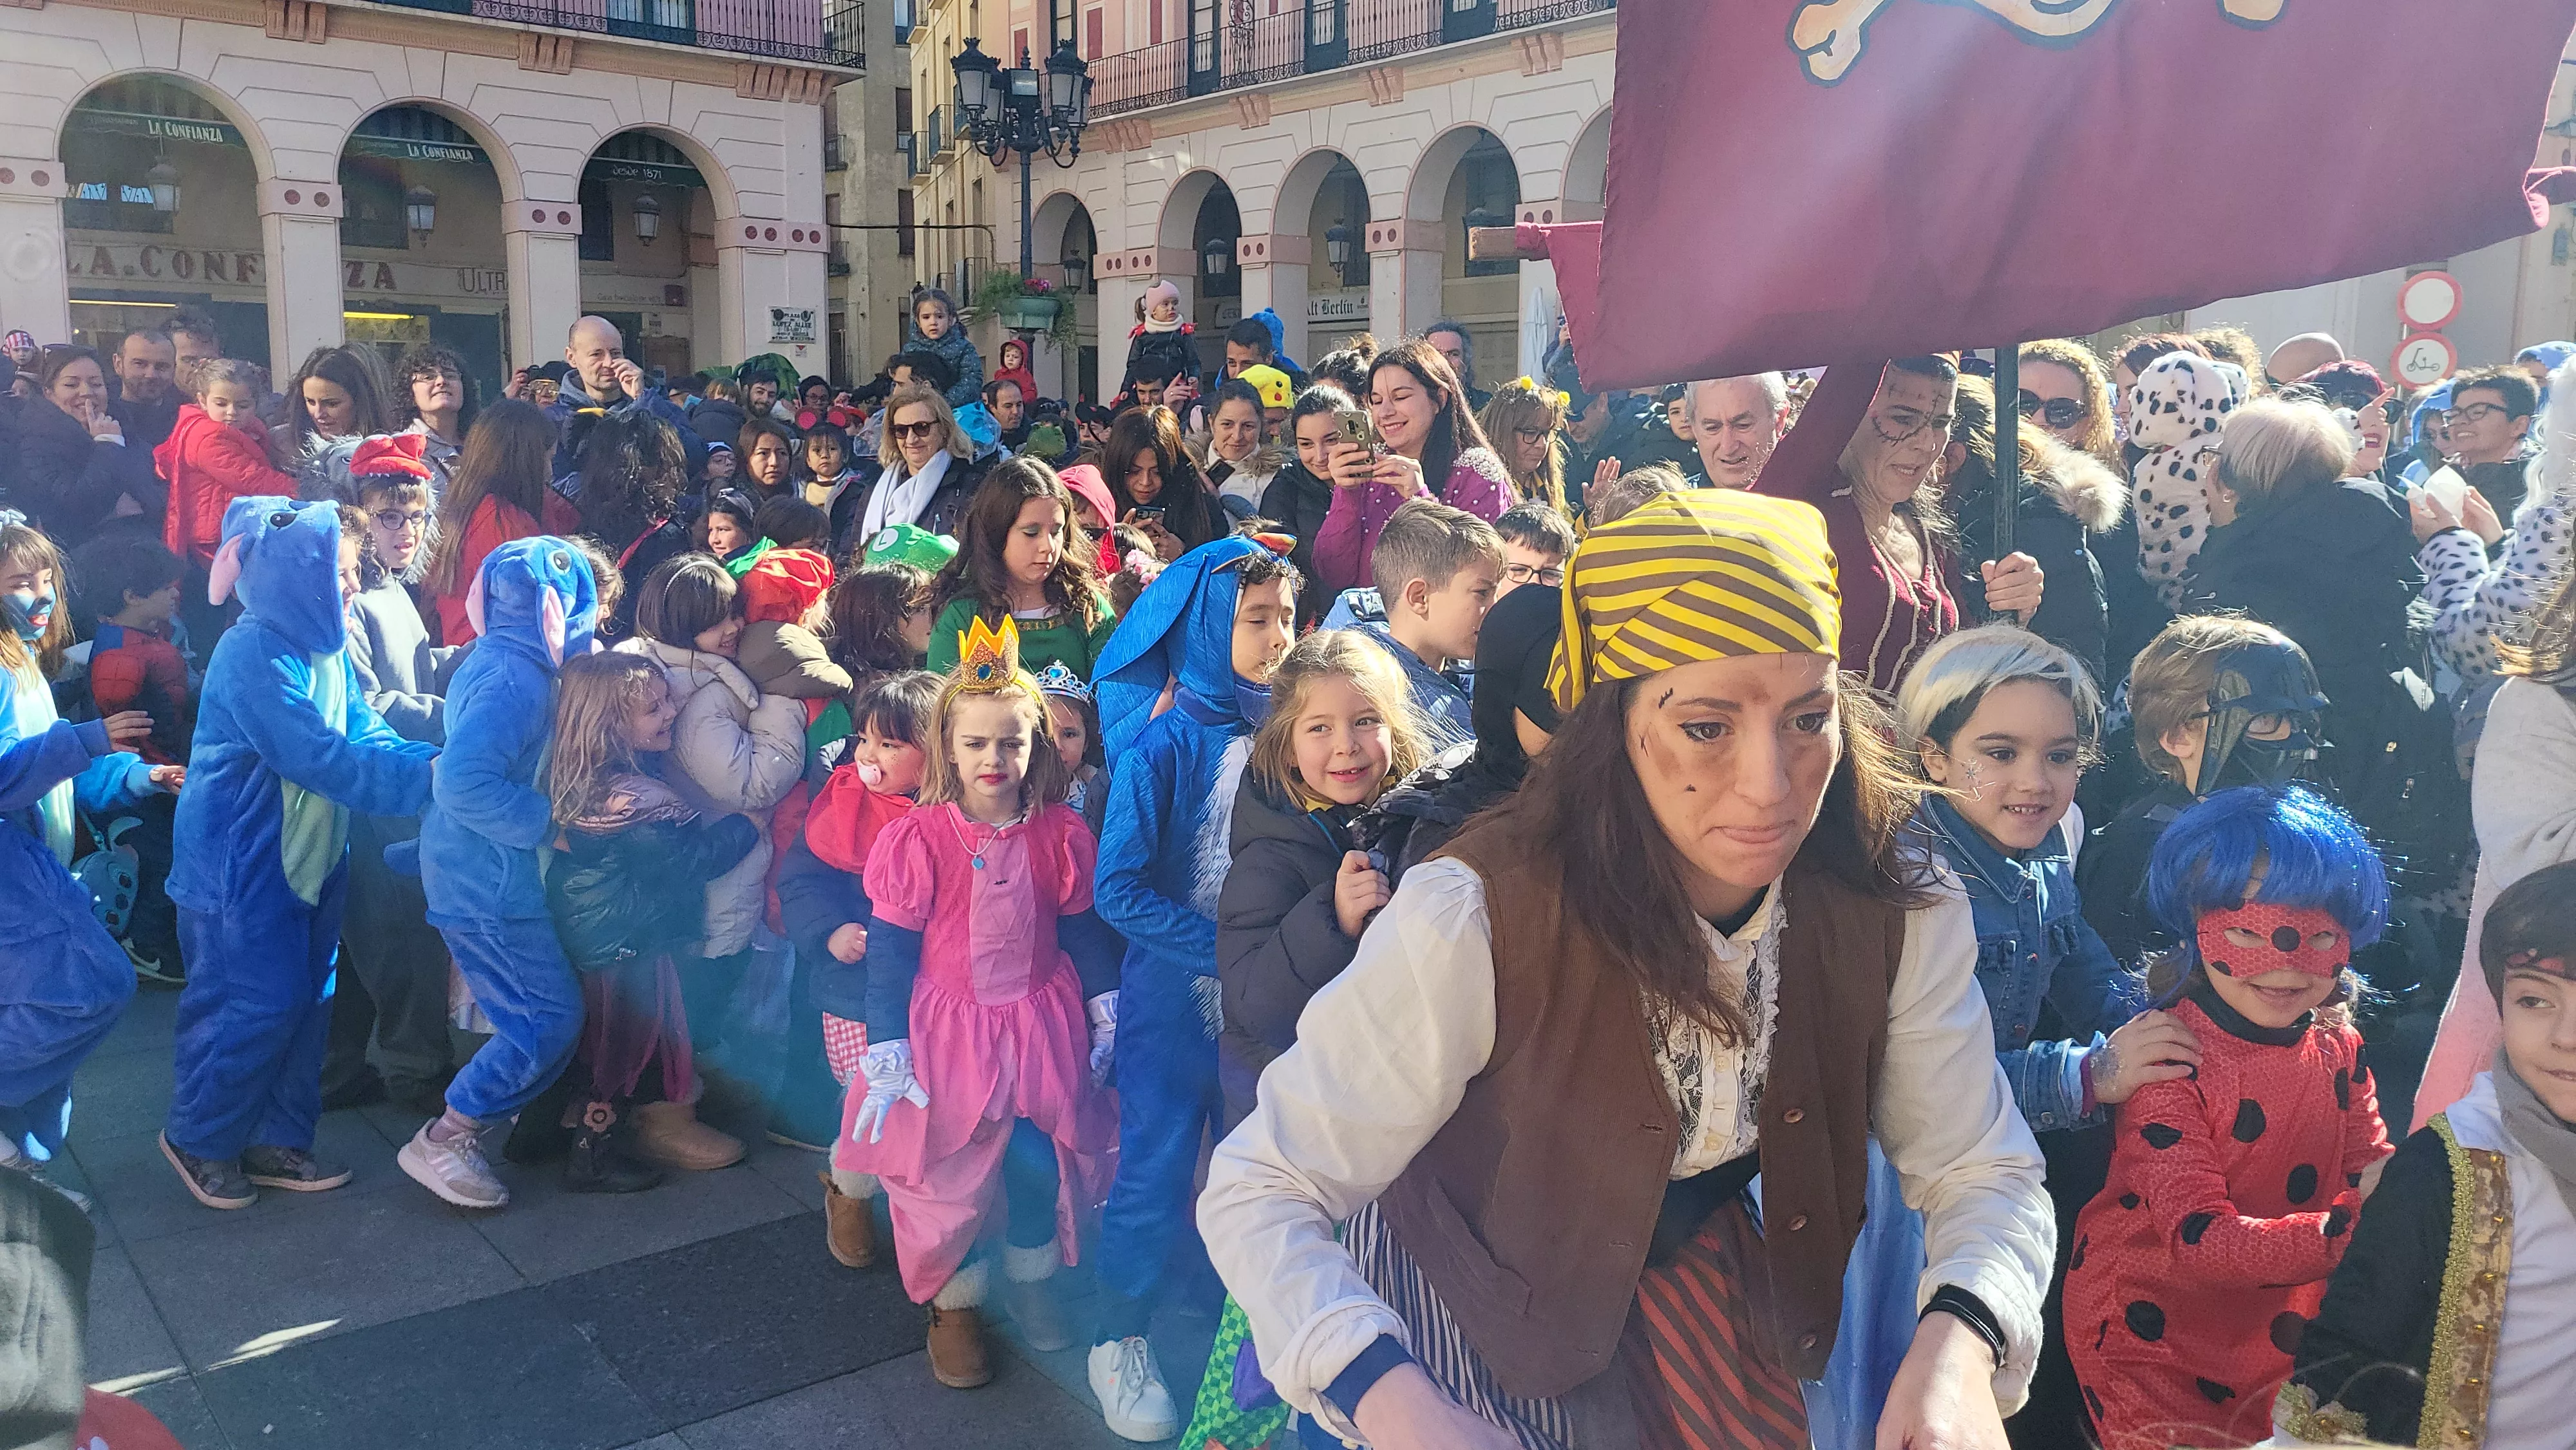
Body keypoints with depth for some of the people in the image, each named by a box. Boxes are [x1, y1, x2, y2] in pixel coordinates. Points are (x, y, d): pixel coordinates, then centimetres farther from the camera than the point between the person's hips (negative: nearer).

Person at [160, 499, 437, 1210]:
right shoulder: (255, 654, -22)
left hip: (309, 856, 9)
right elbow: (315, 756, -26)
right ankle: (198, 1137, 20)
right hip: (240, 861, -9)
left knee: (305, 999, 13)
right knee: (256, 1003, -1)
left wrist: (433, 761, -14)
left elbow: (366, 735, 2)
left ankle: (275, 1141, 26)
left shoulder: (327, 650, 5)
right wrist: (421, 776, -24)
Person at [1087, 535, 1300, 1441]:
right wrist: (1224, 950, -22)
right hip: (1175, 995, -4)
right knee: (1156, 1171, 6)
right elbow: (1118, 892, -15)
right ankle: (1119, 1341, 26)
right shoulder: (1163, 745, -13)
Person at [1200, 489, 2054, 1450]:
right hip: (1473, 1291, -3)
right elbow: (1259, 1191, -30)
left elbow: (1988, 1171, -12)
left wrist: (1959, 1339, -35)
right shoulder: (1479, 919, -35)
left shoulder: (1899, 922, -22)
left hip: (1688, 1258, 4)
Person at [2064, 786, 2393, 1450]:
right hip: (2152, 1329, -5)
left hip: (2279, 1336, 5)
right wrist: (2347, 1228, -41)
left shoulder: (2339, 1047, -3)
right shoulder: (2170, 1060, -22)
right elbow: (2200, 1239, -28)